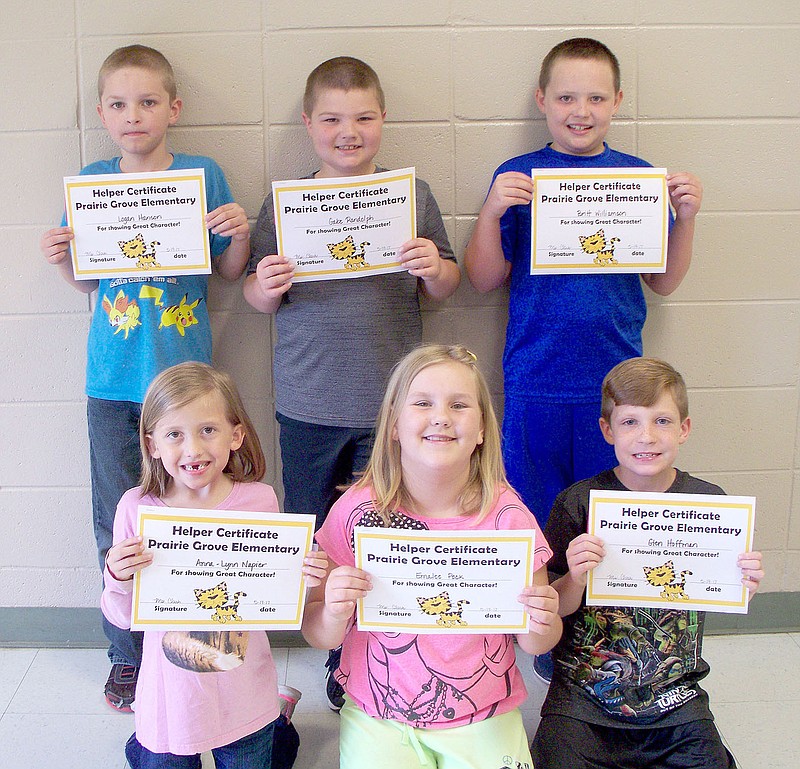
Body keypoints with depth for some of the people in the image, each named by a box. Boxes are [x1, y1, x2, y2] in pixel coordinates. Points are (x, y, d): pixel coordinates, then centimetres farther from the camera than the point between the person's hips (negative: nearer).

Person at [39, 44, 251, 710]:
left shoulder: (203, 175, 0)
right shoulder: (91, 183, 6)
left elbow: (229, 271, 6)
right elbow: (86, 280, 15)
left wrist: (240, 235, -13)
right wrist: (60, 258, -5)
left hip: (183, 374, -2)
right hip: (113, 379, 2)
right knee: (117, 522, 7)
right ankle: (129, 654, 23)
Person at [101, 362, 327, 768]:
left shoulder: (259, 500, -10)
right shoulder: (137, 507, -11)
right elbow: (123, 617, -3)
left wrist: (304, 578, -18)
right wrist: (119, 579, -23)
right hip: (171, 700, 0)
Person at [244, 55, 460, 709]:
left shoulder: (412, 195, 2)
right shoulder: (284, 204, 2)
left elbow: (446, 288, 9)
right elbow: (258, 298, 8)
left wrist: (434, 271, -13)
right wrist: (268, 287, -14)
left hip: (391, 404, 0)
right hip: (309, 405, 1)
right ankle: (329, 651, 29)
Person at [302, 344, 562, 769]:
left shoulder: (506, 514, -10)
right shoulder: (357, 510, -10)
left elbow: (534, 644, 1)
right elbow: (318, 635, -3)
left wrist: (540, 626, -21)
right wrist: (334, 614, -24)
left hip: (482, 722, 0)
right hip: (377, 719, 0)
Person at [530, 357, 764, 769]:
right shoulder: (579, 502, -10)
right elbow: (556, 609, -6)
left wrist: (742, 587, -13)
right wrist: (575, 580, -26)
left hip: (674, 696, 2)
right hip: (583, 692, -2)